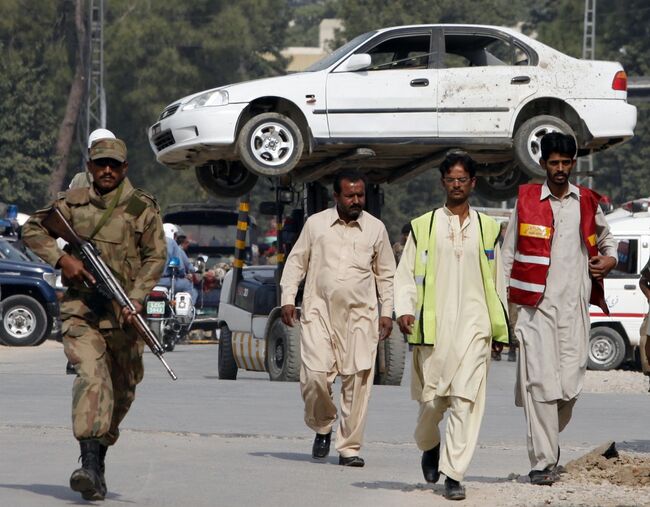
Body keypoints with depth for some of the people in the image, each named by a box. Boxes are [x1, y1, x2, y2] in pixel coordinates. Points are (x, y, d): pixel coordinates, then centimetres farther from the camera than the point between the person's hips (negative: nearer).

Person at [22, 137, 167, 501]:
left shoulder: (143, 208, 2)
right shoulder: (73, 203, 6)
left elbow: (155, 258, -1)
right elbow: (33, 229, 13)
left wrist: (136, 300, -14)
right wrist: (61, 258, -4)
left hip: (123, 314, 1)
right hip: (81, 310, -1)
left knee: (122, 389, 9)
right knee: (91, 376, -21)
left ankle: (100, 452, 31)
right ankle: (90, 464, -32)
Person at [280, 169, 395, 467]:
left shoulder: (375, 229, 9)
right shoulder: (316, 224, 7)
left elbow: (386, 274, 16)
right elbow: (296, 262, 12)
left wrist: (387, 312, 10)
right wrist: (288, 299, 3)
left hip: (360, 315, 1)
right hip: (319, 312, -1)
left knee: (358, 380, -6)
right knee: (315, 375, -11)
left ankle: (349, 448, 1)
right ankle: (322, 428, 17)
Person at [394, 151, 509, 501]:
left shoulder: (487, 229, 13)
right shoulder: (424, 227, 8)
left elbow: (497, 280, 18)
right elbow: (406, 274, 6)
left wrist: (500, 327, 18)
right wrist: (404, 311, -10)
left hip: (473, 324, 0)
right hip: (433, 324, 0)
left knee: (466, 399, -10)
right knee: (432, 399, 4)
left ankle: (454, 473, -10)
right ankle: (429, 446, 35)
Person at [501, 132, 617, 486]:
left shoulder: (587, 203, 12)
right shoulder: (526, 201, 6)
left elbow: (606, 241, 29)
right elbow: (508, 254, 9)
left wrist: (608, 261, 5)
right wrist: (503, 304, 2)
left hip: (574, 306, 2)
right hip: (535, 306, -2)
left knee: (570, 384, -2)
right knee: (540, 381, -10)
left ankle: (549, 438, 26)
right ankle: (542, 461, -8)